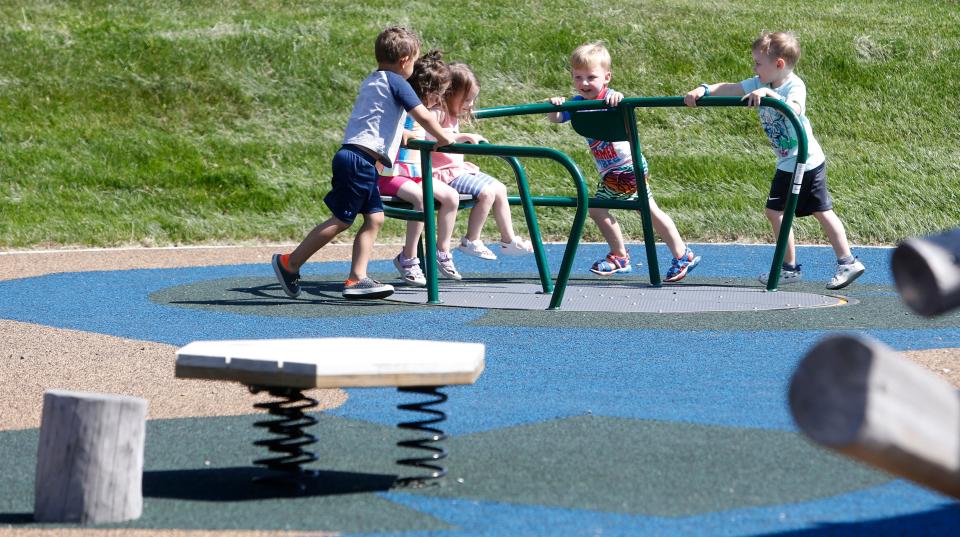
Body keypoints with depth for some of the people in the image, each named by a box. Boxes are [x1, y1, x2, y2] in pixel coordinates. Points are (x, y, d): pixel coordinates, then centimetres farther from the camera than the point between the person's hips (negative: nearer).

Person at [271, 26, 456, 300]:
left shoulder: (372, 81, 22)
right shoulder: (396, 82, -6)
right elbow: (424, 116, -12)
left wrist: (403, 137, 51)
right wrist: (444, 139, 2)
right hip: (359, 161, -10)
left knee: (374, 217, 7)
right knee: (341, 220, -5)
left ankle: (357, 279, 1)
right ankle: (290, 263, 0)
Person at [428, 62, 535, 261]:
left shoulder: (454, 115, 16)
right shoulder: (437, 113, -16)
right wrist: (465, 137, -33)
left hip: (459, 168, 11)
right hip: (446, 173, -11)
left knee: (499, 189, 8)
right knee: (486, 192, -21)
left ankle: (509, 240, 14)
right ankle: (471, 242, -9)